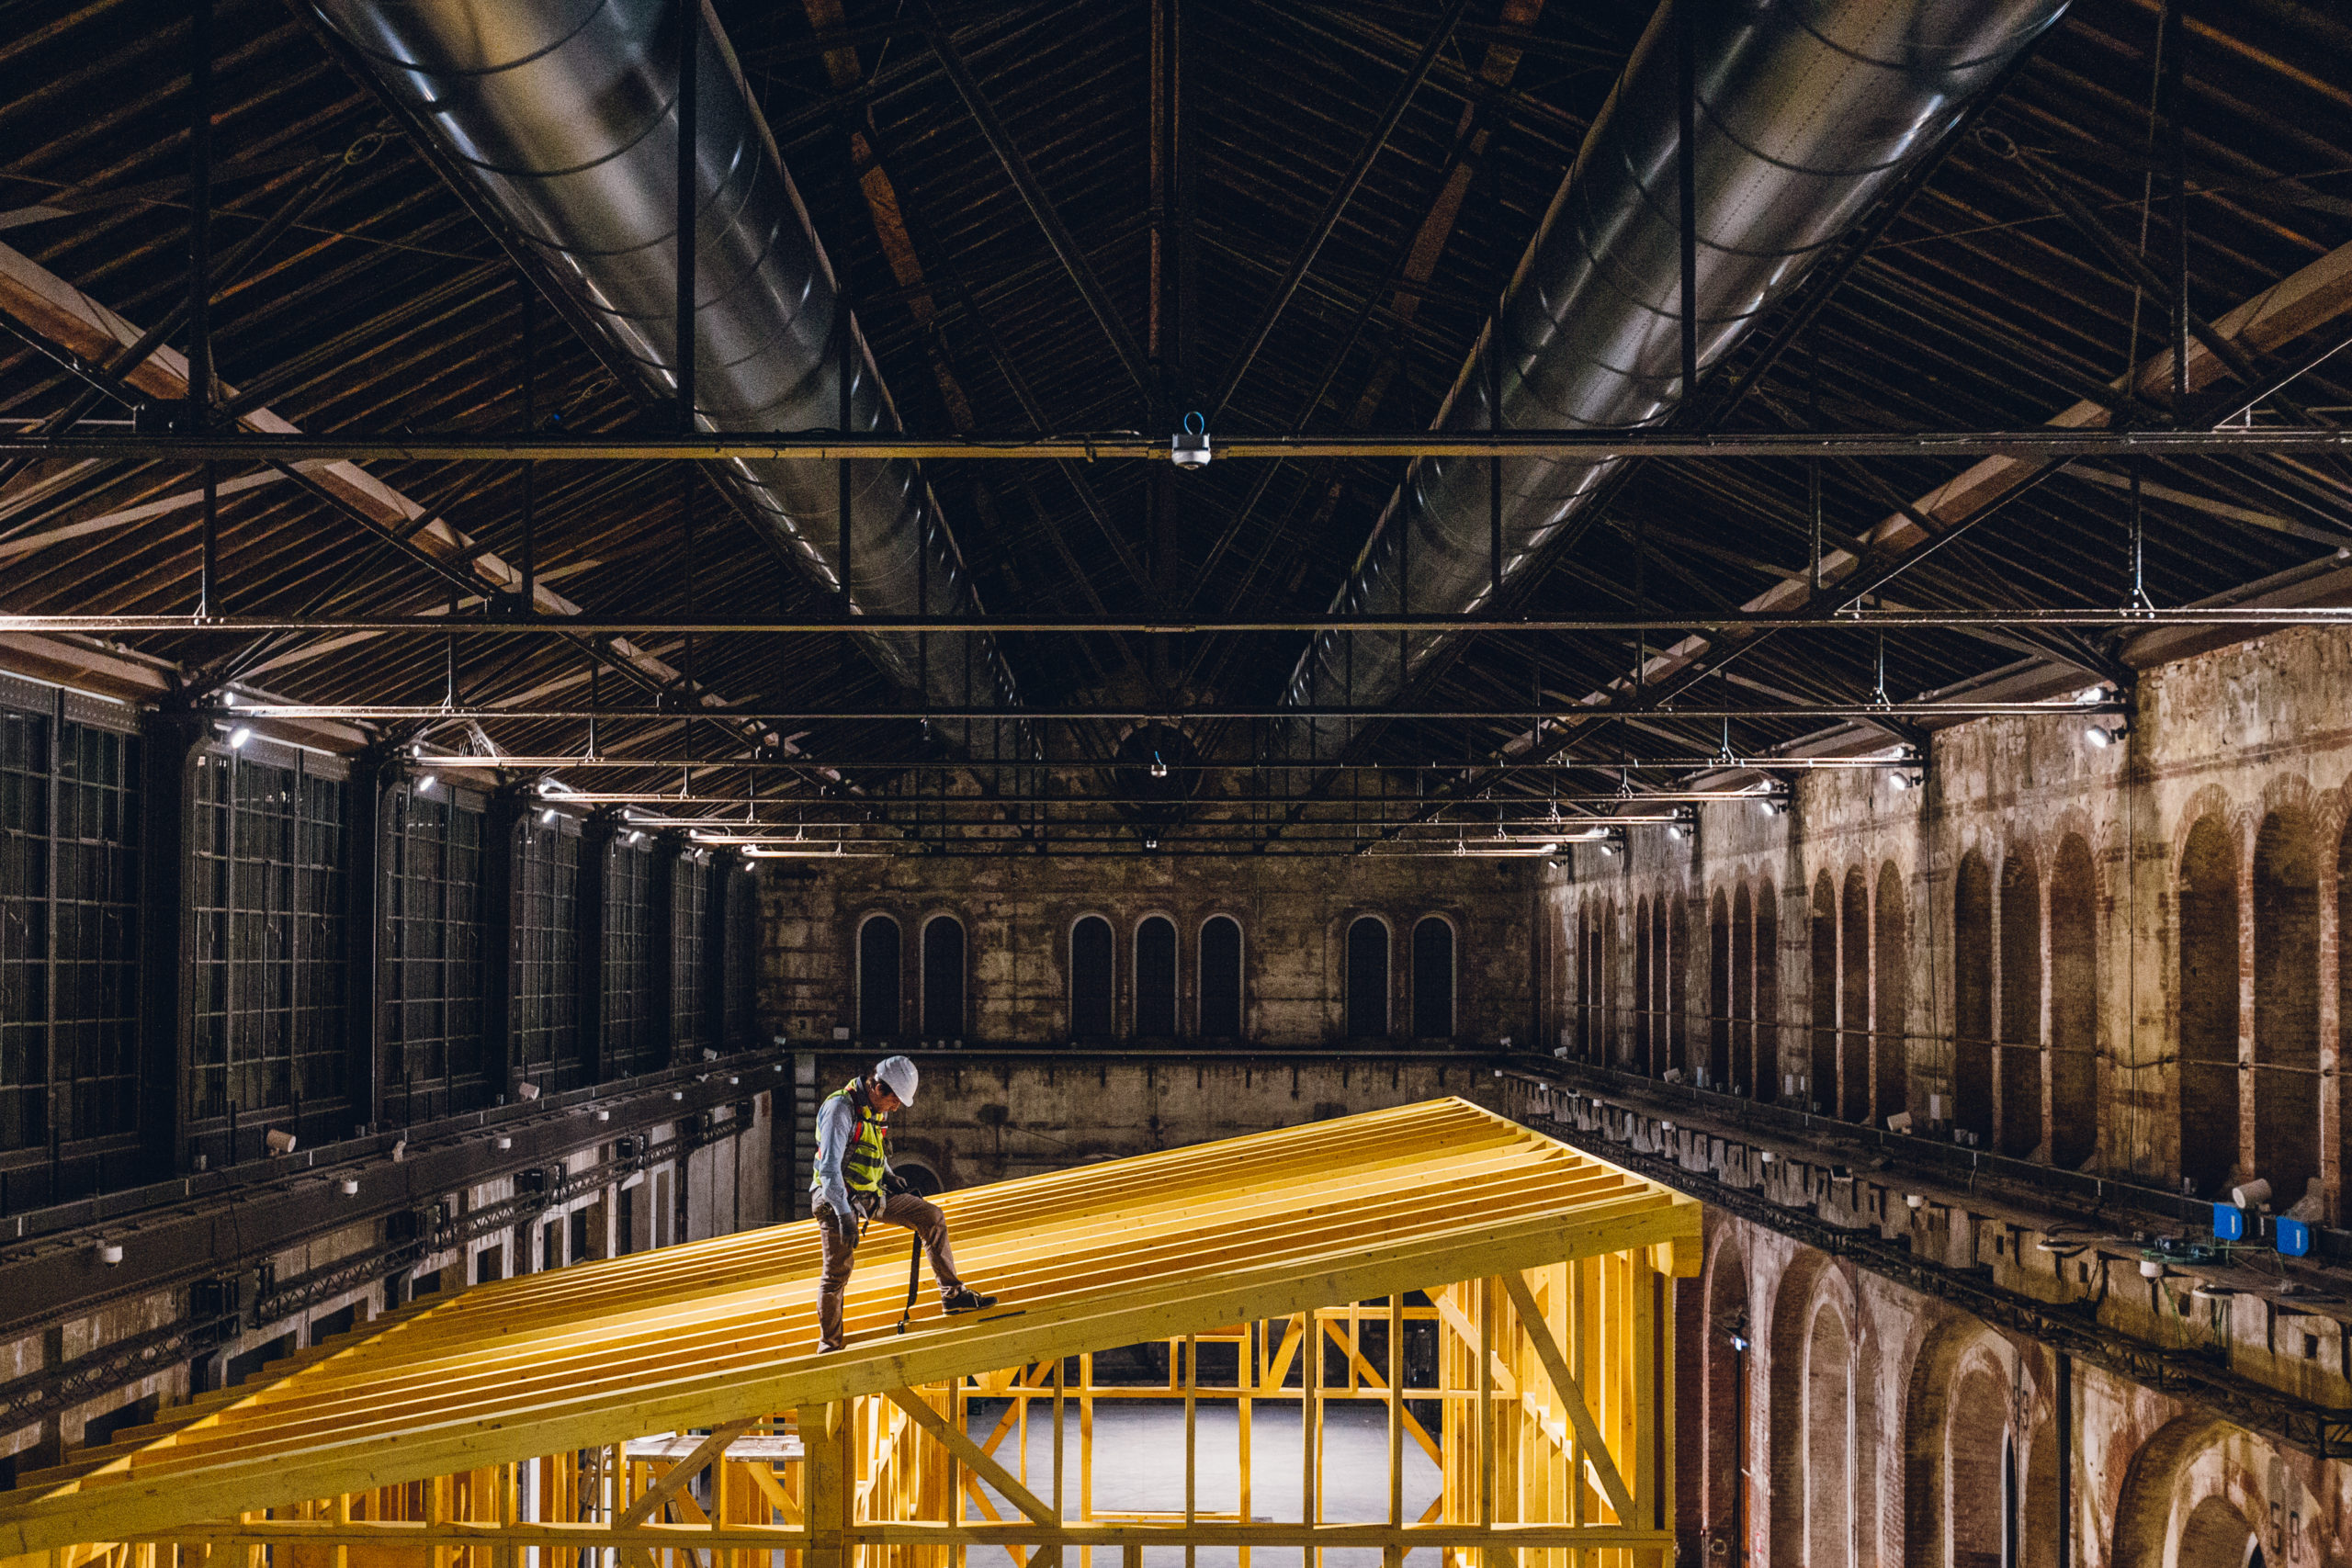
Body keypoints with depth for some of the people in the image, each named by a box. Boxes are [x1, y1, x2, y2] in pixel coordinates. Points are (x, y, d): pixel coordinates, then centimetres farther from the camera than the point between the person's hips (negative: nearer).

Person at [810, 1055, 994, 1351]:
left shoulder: (878, 1110, 5)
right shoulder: (840, 1108, -22)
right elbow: (829, 1167, -28)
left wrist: (893, 1180, 13)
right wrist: (844, 1215, -32)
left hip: (870, 1193, 8)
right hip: (838, 1197, -8)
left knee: (932, 1216, 1)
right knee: (836, 1271, -8)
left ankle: (953, 1294, 6)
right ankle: (828, 1346, 5)